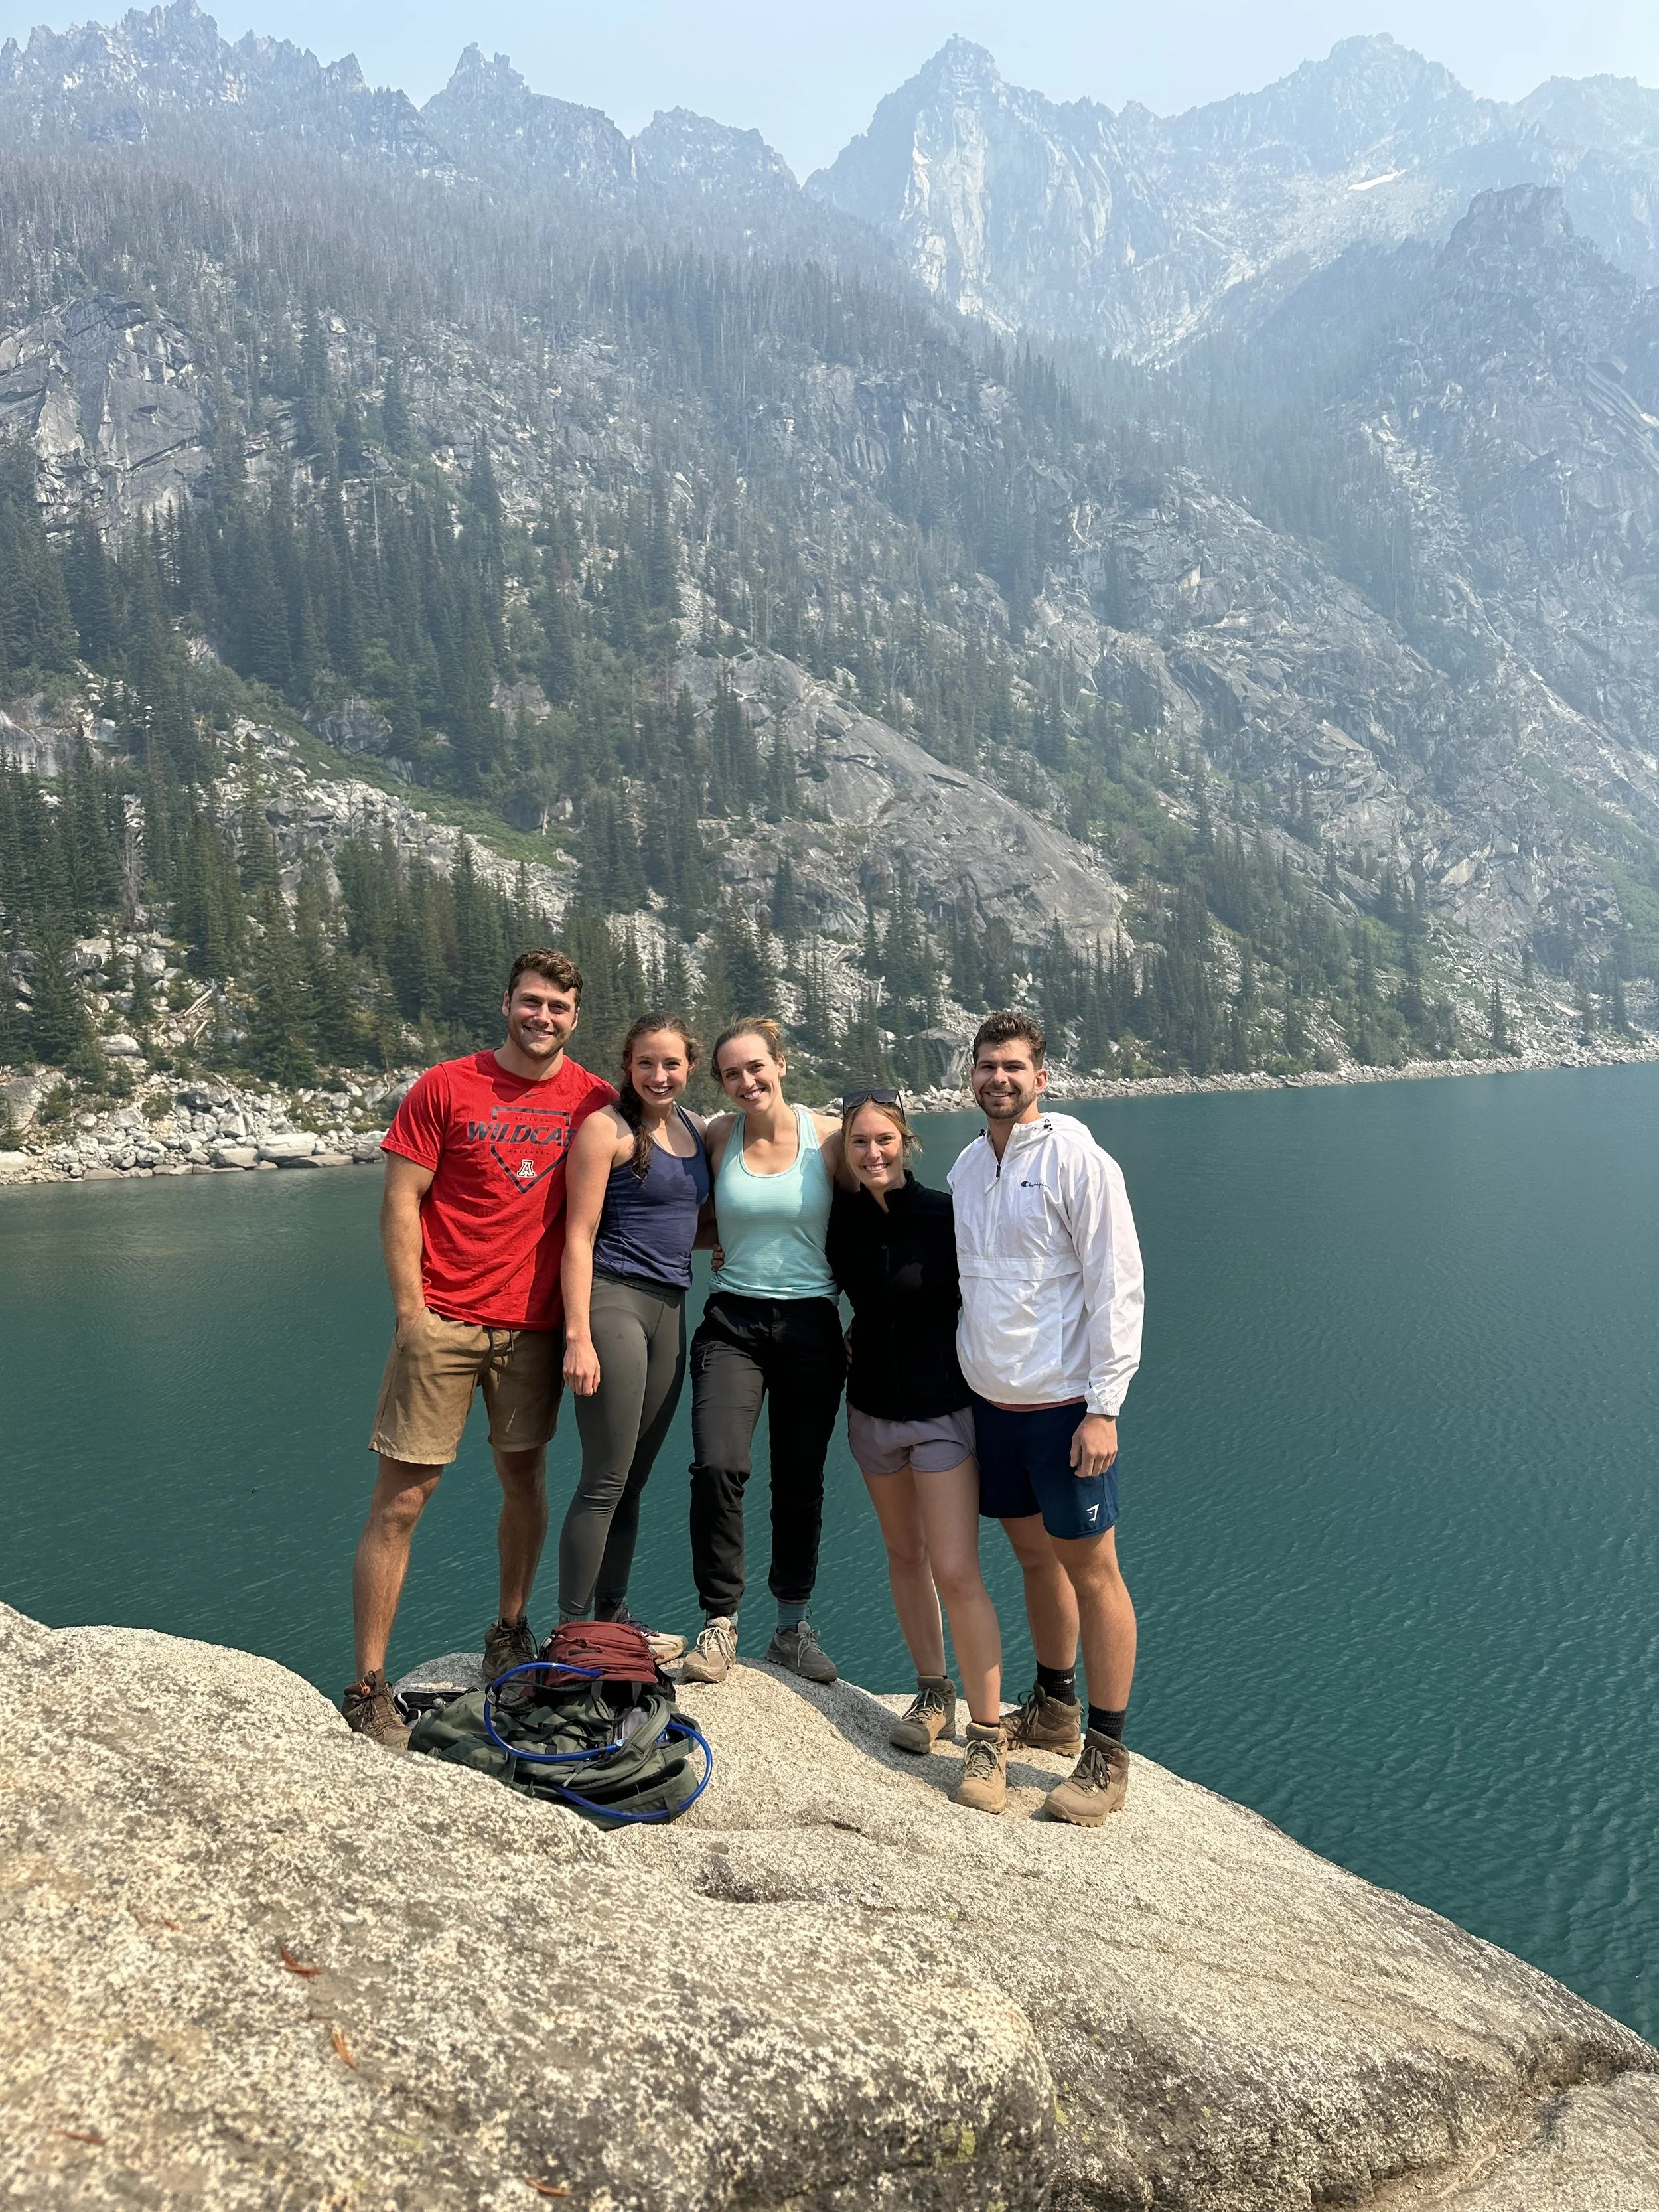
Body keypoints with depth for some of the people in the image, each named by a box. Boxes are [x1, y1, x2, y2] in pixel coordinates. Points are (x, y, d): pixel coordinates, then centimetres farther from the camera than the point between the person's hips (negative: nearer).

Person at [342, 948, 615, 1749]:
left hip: (534, 1324, 3)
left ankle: (510, 1632, 34)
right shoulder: (446, 1087, -3)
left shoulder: (594, 1101, 4)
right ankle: (368, 1687, 7)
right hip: (444, 1321, -3)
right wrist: (409, 1310, -11)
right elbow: (400, 1201, -4)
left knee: (525, 1478, 14)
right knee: (401, 1498, -1)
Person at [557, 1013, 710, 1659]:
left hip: (670, 1308, 7)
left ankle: (612, 1617, 25)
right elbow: (580, 1236, -11)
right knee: (605, 1482, -6)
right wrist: (578, 1336, -17)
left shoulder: (695, 1128, 14)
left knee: (634, 1481, 14)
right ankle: (570, 1632, 3)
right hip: (613, 1300, -7)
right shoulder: (606, 1127, -7)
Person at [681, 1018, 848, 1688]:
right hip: (733, 1323, 0)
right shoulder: (718, 1137, 1)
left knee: (800, 1482, 9)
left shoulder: (828, 1135, -3)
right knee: (717, 1467, -16)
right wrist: (730, 1245, -1)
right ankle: (719, 1623, 1)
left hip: (811, 1325, 0)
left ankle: (792, 1629, 26)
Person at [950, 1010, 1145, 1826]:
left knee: (1090, 1568, 2)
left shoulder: (1077, 1161, -11)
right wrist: (960, 1376, 14)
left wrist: (1103, 1407, -17)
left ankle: (1107, 1756, 12)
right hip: (990, 1400, 6)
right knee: (1034, 1554, 18)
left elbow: (1117, 1289, -13)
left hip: (1062, 1403, -6)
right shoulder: (967, 1166, 9)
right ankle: (1054, 1710, 34)